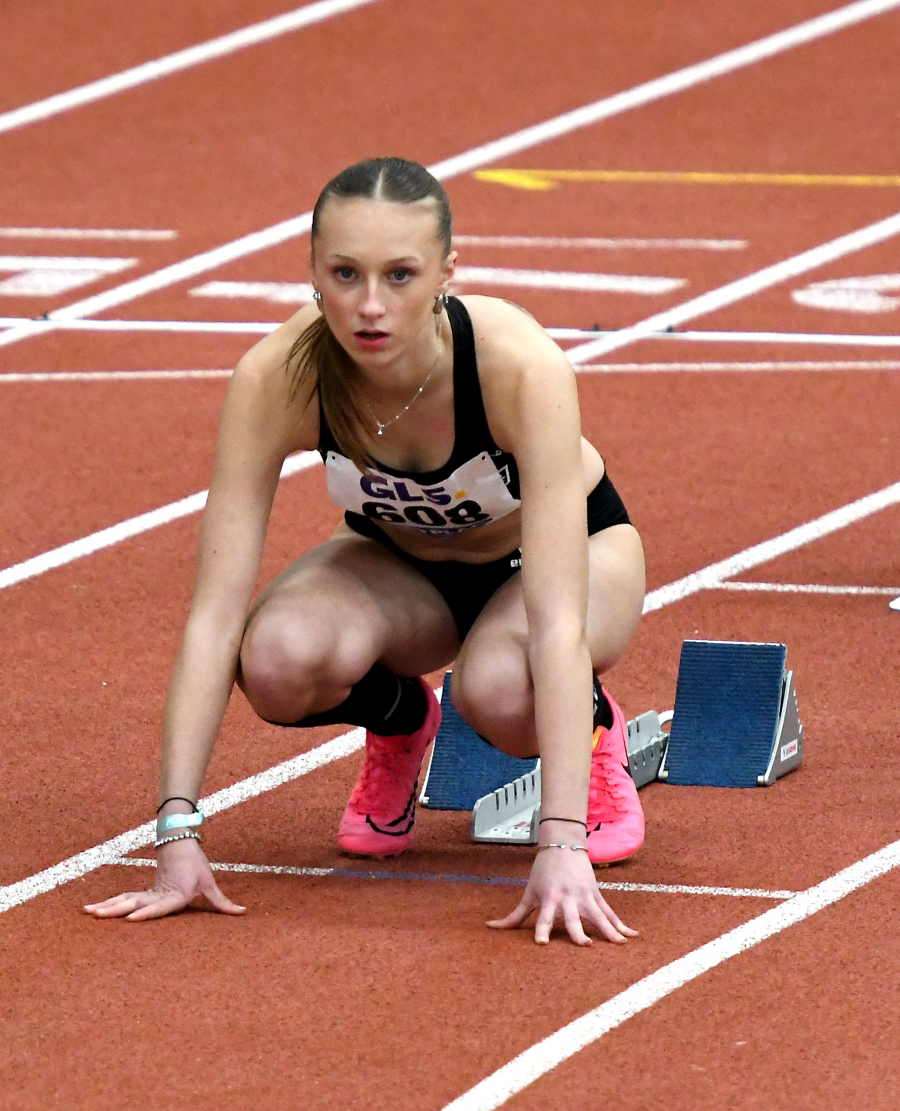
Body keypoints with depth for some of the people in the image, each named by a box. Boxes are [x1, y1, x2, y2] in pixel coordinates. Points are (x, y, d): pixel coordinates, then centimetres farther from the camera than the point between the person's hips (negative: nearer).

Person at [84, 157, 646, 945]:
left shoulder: (522, 367, -38)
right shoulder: (277, 378, -31)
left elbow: (557, 623, -42)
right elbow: (215, 615, -30)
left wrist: (562, 846, -50)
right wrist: (178, 835, -37)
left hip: (572, 549, -3)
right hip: (405, 561, 3)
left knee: (500, 688, -37)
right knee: (280, 660, -31)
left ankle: (592, 732, 0)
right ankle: (398, 720, 5)